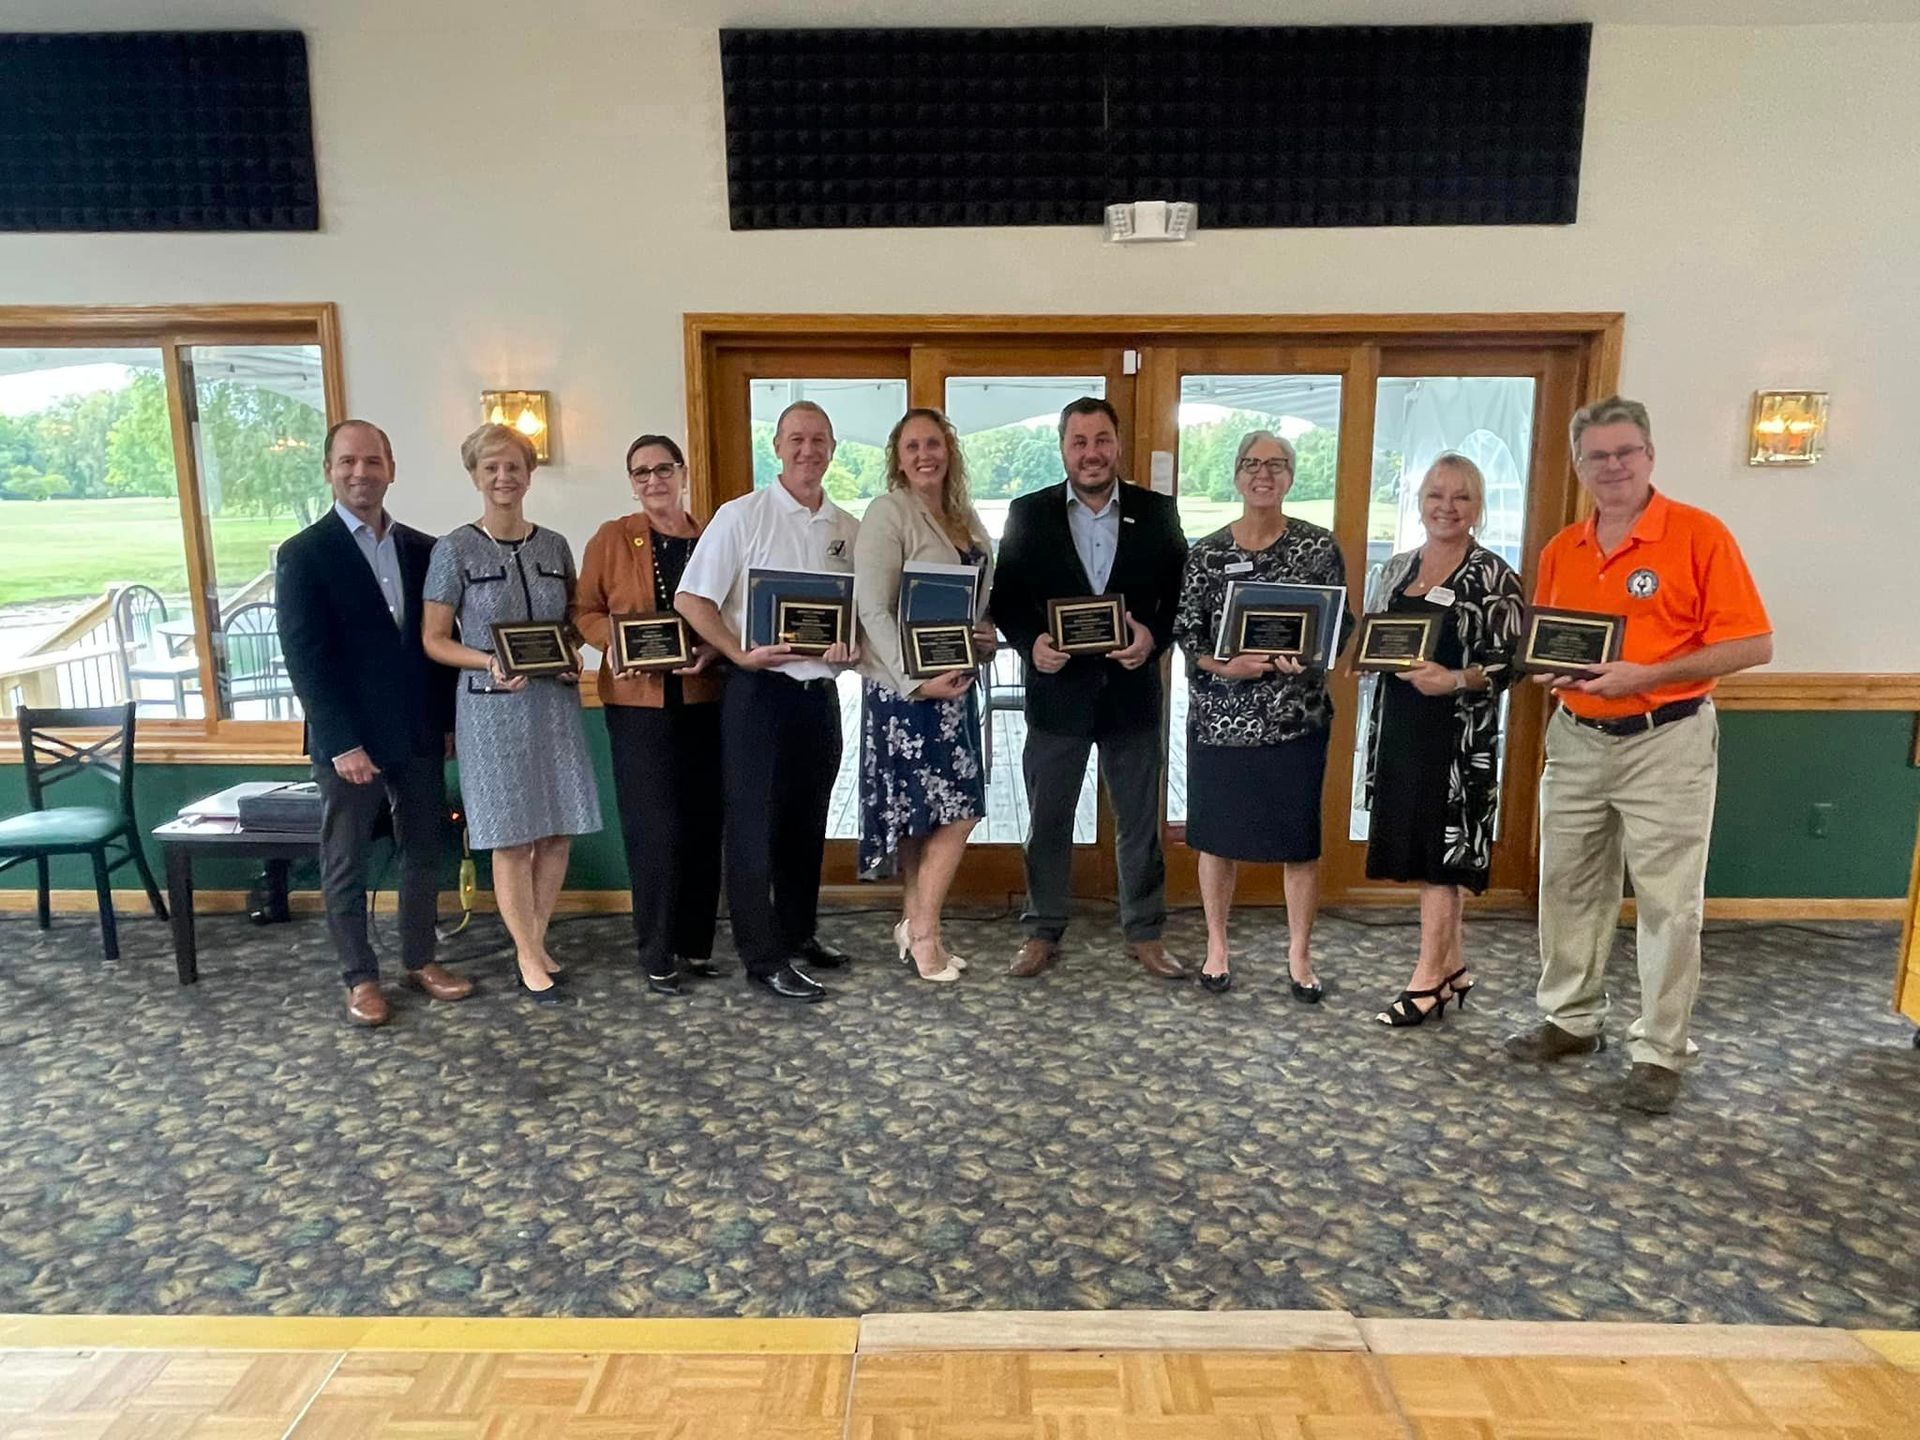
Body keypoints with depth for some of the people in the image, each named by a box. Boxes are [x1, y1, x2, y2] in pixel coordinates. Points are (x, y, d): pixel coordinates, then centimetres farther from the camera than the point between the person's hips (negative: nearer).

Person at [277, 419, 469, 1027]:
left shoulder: (422, 550, 6)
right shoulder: (303, 554, -6)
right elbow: (304, 658, -11)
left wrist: (450, 718, 4)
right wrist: (343, 744, -16)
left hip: (419, 732, 4)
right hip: (348, 739, -4)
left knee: (424, 851, 12)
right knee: (346, 863, 8)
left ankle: (420, 959, 29)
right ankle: (360, 977, 23)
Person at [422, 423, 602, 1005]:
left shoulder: (555, 546, 7)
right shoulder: (455, 550, -4)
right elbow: (434, 639, -2)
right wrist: (490, 662, -18)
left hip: (556, 703, 4)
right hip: (492, 706, -4)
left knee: (558, 832, 7)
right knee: (511, 837, 2)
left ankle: (536, 942, 25)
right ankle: (529, 956, 17)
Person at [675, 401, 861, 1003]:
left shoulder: (849, 529, 10)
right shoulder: (742, 516, -5)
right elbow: (691, 599, -8)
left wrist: (852, 647, -7)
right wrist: (743, 655, -18)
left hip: (821, 689, 5)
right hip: (760, 689, -5)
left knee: (808, 820, 15)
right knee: (754, 823, 1)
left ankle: (798, 933, 31)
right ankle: (763, 958, 10)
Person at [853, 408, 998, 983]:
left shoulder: (966, 516, 13)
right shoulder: (886, 513, -10)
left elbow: (983, 595, 21)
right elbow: (872, 609, -16)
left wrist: (988, 637, -1)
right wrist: (917, 679, -23)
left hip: (955, 681, 7)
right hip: (906, 687, -7)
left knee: (924, 813, 12)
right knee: (956, 810, -7)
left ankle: (915, 926, 22)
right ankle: (921, 929, 8)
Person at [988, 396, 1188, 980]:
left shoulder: (1157, 512, 2)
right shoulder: (1028, 513, 1)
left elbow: (1182, 596, 3)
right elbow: (1004, 597, 1)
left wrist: (1154, 636, -15)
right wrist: (1030, 642, -16)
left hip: (1132, 689, 1)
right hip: (1057, 690, 0)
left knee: (1140, 821, 11)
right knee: (1048, 820, 9)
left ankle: (1145, 932, 26)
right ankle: (1043, 932, 24)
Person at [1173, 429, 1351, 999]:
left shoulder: (1319, 546, 1)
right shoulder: (1207, 552, 2)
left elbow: (1340, 626, 2)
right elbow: (1186, 635, 0)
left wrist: (1303, 656, -18)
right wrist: (1230, 666, -18)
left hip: (1297, 716, 0)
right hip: (1219, 715, 1)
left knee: (1299, 839, 6)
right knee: (1217, 833, 9)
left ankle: (1299, 954, 22)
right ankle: (1217, 947, 26)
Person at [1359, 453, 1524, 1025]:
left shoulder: (1494, 577, -5)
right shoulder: (1395, 569, 12)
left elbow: (1511, 662, -9)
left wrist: (1455, 681, -24)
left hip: (1458, 734, -6)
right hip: (1398, 725, 6)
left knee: (1440, 851, -2)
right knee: (1418, 847, 12)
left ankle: (1428, 980, 7)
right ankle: (1453, 966, 26)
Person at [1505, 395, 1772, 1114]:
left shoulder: (1699, 535, -9)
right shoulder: (1560, 550, 7)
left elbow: (1752, 644, -12)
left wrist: (1645, 675, -22)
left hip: (1666, 741, -5)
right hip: (1576, 739, 6)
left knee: (1669, 901, 2)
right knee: (1568, 887, 12)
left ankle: (1660, 1051, 14)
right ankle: (1570, 1019, 28)